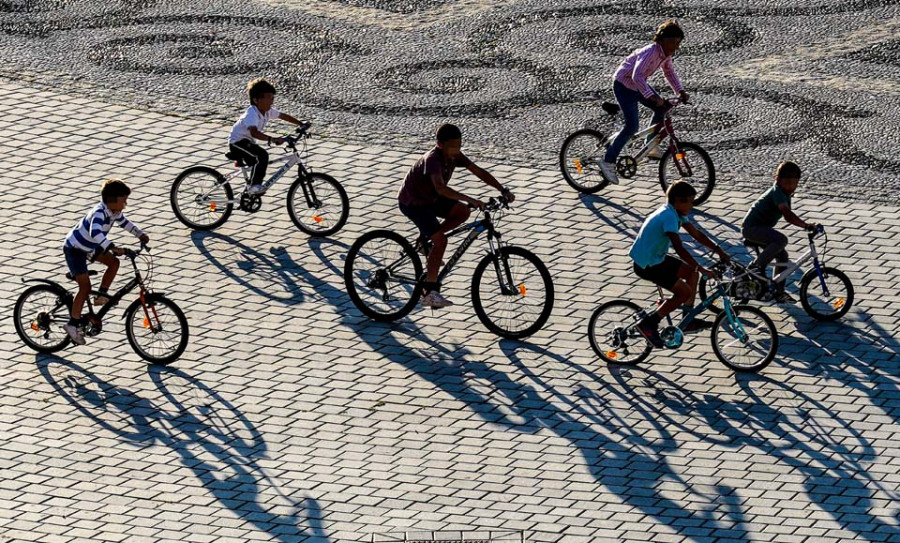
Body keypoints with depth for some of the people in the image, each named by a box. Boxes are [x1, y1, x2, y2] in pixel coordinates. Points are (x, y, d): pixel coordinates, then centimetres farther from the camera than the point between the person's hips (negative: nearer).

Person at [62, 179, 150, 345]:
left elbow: (124, 222, 16)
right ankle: (73, 324, -1)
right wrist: (113, 248, -57)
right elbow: (95, 233, -51)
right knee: (85, 287, -10)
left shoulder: (115, 212, -7)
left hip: (89, 247, 9)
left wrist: (140, 234, 6)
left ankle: (101, 296, 11)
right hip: (74, 249, -9)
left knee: (114, 263, 0)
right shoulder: (99, 213, -33)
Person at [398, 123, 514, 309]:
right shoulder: (432, 159, -32)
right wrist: (470, 200, -56)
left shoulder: (455, 156, -8)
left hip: (430, 198, 8)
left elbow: (479, 172, -7)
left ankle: (424, 240, 11)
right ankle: (429, 292, -19)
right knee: (441, 240, -21)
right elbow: (440, 188, -48)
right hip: (412, 203, -8)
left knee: (463, 212, -6)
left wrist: (503, 190, -18)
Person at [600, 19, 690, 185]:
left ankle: (651, 145, 20)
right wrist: (652, 97, -50)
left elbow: (669, 72, 13)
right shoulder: (650, 53, -32)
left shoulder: (666, 54, -4)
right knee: (632, 126, -16)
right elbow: (637, 76, -43)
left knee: (662, 108, 3)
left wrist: (681, 92, 1)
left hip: (637, 84, 9)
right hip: (624, 85, -9)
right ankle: (608, 162, -9)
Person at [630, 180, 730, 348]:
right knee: (685, 291, -10)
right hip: (646, 265, -10)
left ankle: (688, 320, 16)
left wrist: (719, 251, 5)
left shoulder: (677, 213, 5)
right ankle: (648, 324, -5)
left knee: (692, 272, 12)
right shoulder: (669, 216, -25)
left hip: (657, 258, 10)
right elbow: (679, 248, -32)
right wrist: (701, 269, -33)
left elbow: (697, 234, 11)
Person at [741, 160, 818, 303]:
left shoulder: (784, 193, 8)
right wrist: (806, 225, -46)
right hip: (751, 228, -10)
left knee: (782, 255, 8)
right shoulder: (777, 193, -23)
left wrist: (807, 225, 13)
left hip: (761, 228, 10)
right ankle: (757, 266, -16)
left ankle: (779, 292, 17)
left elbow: (788, 216, 19)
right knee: (781, 240, -30)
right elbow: (787, 214, -38)